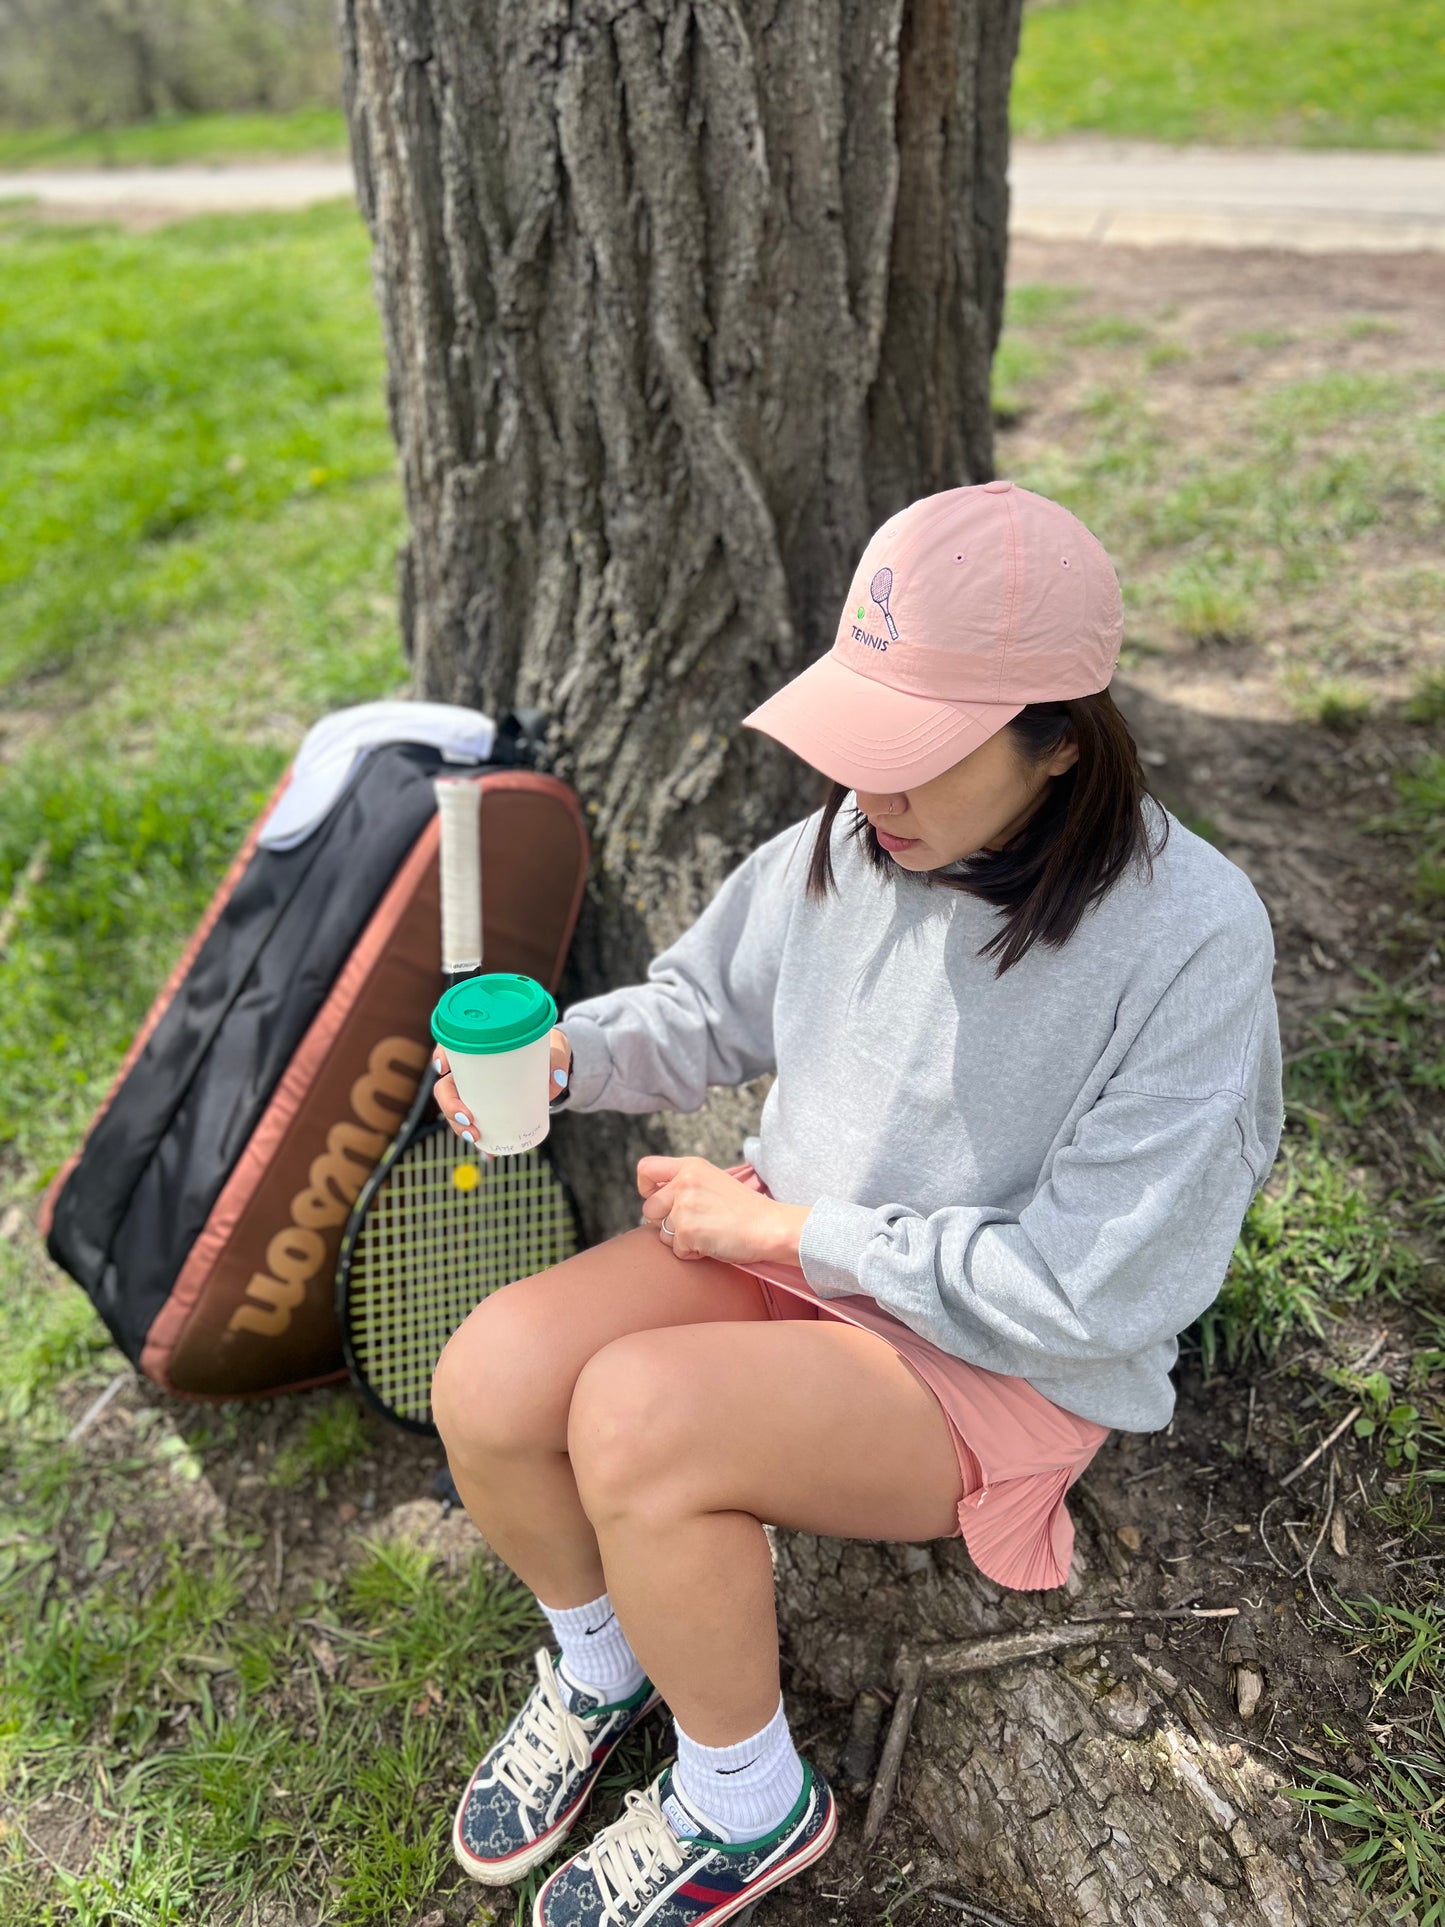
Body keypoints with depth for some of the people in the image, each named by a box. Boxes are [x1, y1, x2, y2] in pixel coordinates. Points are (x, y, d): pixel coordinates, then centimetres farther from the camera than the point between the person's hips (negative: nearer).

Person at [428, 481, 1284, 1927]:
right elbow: (706, 1007, 9)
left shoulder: (1190, 938, -23)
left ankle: (747, 1803, 3)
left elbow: (1092, 1288, -21)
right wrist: (560, 1051, -13)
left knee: (635, 1413, -29)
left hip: (1002, 1367, -5)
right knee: (490, 1378, -17)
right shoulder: (852, 837, -8)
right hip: (790, 1242, 5)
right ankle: (599, 1665, 16)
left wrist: (789, 1228, -18)